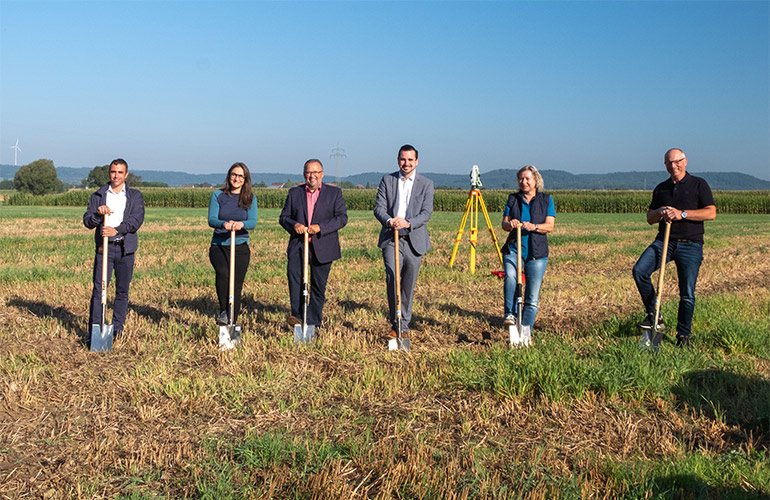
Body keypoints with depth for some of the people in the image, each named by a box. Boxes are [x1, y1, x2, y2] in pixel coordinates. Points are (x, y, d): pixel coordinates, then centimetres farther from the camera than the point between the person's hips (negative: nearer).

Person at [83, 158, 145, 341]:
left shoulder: (135, 196, 8)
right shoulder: (98, 196, 11)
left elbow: (137, 219, -6)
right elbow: (87, 221, 4)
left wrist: (116, 229, -19)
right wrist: (98, 213, -17)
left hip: (125, 249, 0)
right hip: (104, 247, 0)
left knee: (122, 291, 5)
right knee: (98, 289, -4)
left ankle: (117, 329, 15)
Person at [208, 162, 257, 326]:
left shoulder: (250, 199, 7)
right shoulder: (218, 195, 5)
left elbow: (253, 222, -6)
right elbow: (211, 219, -5)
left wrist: (241, 224, -30)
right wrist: (224, 224, -27)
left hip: (241, 247, 1)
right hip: (219, 246, -1)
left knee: (237, 286, 3)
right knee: (223, 273, -29)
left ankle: (233, 323, 16)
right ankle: (223, 311, -15)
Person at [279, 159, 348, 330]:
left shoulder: (334, 192, 7)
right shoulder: (294, 193, 12)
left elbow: (342, 218, -3)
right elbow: (283, 217, 11)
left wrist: (320, 227, -17)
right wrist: (294, 225, -12)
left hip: (323, 247, 0)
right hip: (298, 244, 1)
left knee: (318, 286, 4)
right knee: (293, 271, -26)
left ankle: (312, 323, 15)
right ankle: (297, 314, -25)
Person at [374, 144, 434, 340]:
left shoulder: (426, 184, 5)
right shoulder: (387, 180, 8)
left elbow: (426, 213, -4)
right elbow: (379, 207, 2)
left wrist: (408, 223, -22)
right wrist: (389, 221, -20)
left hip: (414, 240, 0)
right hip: (391, 238, 0)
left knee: (408, 285, 5)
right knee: (392, 278, -17)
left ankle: (404, 327, 20)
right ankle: (396, 325, -11)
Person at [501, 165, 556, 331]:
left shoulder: (546, 200, 8)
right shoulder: (512, 199, 12)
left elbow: (550, 226, -1)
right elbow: (504, 224, 8)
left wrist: (534, 227, -21)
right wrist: (510, 224, -16)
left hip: (537, 253, 0)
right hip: (513, 249, 0)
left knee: (532, 298, 0)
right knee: (510, 276, -32)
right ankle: (509, 314, -27)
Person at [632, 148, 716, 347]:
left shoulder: (699, 184, 3)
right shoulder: (661, 189, 16)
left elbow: (711, 213, -7)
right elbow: (650, 218, 17)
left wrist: (682, 214, -17)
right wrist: (660, 212, -6)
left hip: (690, 245, -3)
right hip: (664, 241, 3)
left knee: (687, 293, -4)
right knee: (639, 270, -21)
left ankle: (684, 335, 12)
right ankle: (653, 315, -11)